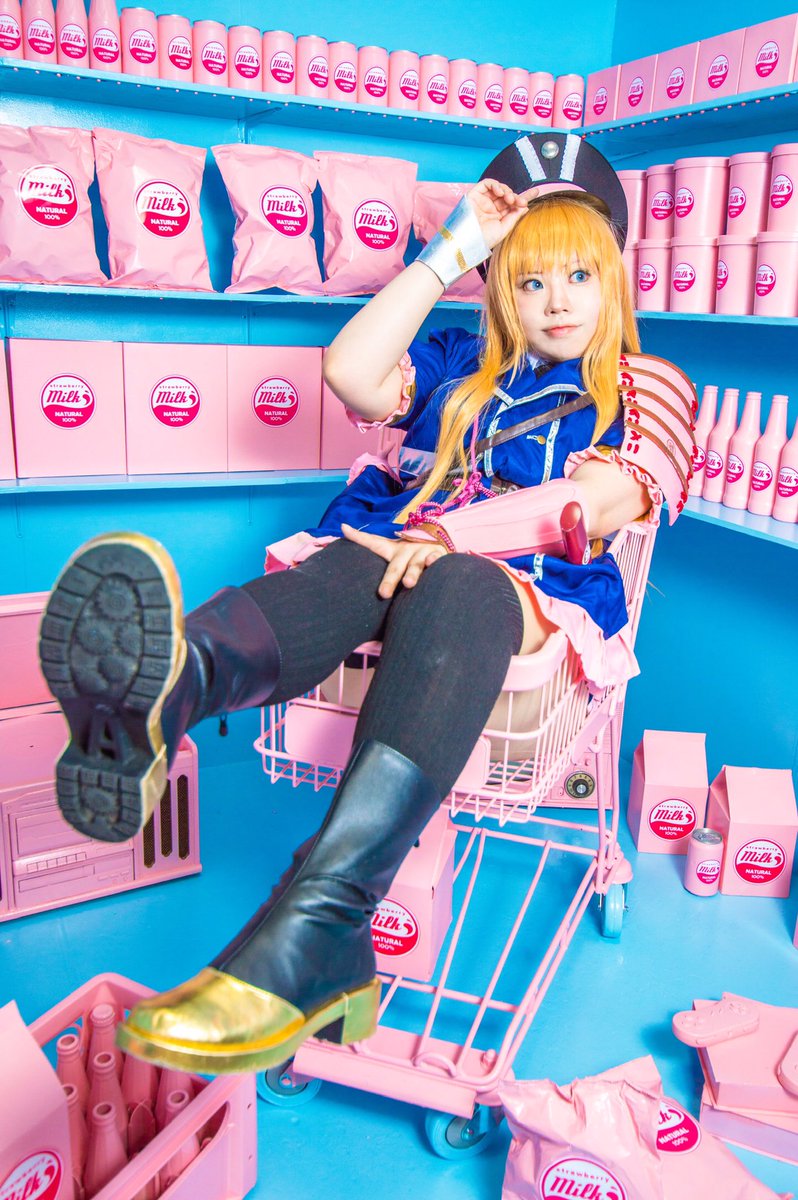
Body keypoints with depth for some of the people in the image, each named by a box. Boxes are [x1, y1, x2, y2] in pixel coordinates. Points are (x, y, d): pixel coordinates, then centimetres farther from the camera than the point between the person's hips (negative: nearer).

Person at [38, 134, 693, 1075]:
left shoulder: (634, 399, 19)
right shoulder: (459, 369, 29)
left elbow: (597, 506, -2)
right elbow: (353, 373, 10)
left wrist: (447, 532, -15)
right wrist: (453, 251, 15)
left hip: (522, 582, -3)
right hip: (386, 553, 4)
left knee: (452, 593, -40)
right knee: (322, 578, -33)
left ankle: (314, 924, -59)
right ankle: (156, 698, -67)